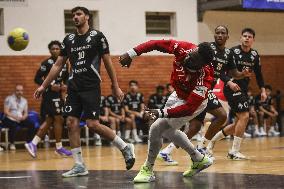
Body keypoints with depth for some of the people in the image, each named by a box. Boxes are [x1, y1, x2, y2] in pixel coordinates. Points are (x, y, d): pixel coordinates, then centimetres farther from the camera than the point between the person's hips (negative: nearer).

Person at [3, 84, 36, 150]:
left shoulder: (24, 100, 12)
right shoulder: (9, 99, -6)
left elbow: (26, 113, 14)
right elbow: (6, 112, -14)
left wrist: (24, 117, -12)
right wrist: (15, 117, -25)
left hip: (21, 119, 5)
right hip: (9, 119, -5)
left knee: (31, 125, -18)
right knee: (13, 126, -37)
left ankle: (29, 143, -6)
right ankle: (12, 144, -17)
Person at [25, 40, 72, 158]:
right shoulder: (47, 63, -10)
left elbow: (66, 78, 22)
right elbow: (37, 79, -12)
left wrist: (65, 85, 1)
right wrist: (50, 86, -21)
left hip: (57, 94, 8)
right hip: (49, 94, -8)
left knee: (49, 120, 7)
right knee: (58, 118, -6)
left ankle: (33, 144, 8)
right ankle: (59, 147, 3)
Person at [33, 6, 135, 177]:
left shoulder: (97, 36, -2)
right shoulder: (69, 39, 11)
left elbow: (108, 63, 0)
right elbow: (58, 65, 15)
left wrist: (116, 87, -2)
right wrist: (43, 86, 12)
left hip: (91, 87, -6)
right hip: (74, 87, 6)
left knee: (93, 124, -13)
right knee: (71, 123, -2)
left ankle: (125, 148, 5)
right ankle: (79, 166, 4)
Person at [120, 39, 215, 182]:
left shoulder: (203, 78, -41)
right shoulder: (184, 48, -30)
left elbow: (189, 108, -39)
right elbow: (157, 44, -18)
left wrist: (161, 113, -44)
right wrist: (132, 53, -24)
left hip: (192, 102, -7)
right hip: (178, 95, 7)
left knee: (157, 128, -14)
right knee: (168, 130, 23)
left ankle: (148, 170, 6)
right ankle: (199, 160, 38)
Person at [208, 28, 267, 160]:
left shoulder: (254, 55, 8)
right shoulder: (232, 52, -11)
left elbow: (258, 74, 17)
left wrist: (262, 90, 10)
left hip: (243, 90, 8)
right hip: (232, 88, -8)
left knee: (239, 123, 10)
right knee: (244, 116, -17)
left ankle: (213, 139, 26)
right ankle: (234, 151, -8)